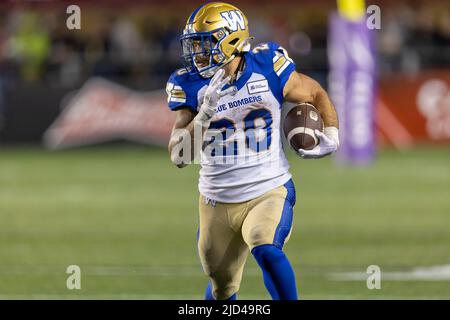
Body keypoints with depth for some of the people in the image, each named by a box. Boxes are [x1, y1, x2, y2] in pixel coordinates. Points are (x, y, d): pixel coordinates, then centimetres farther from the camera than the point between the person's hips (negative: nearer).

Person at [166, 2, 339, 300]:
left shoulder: (267, 69, -9)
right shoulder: (191, 85, -6)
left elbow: (315, 94, 11)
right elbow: (179, 156, -13)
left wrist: (331, 136, -1)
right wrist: (207, 110, -24)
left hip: (269, 193, -2)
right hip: (218, 203, 2)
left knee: (267, 251, -31)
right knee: (222, 289, 15)